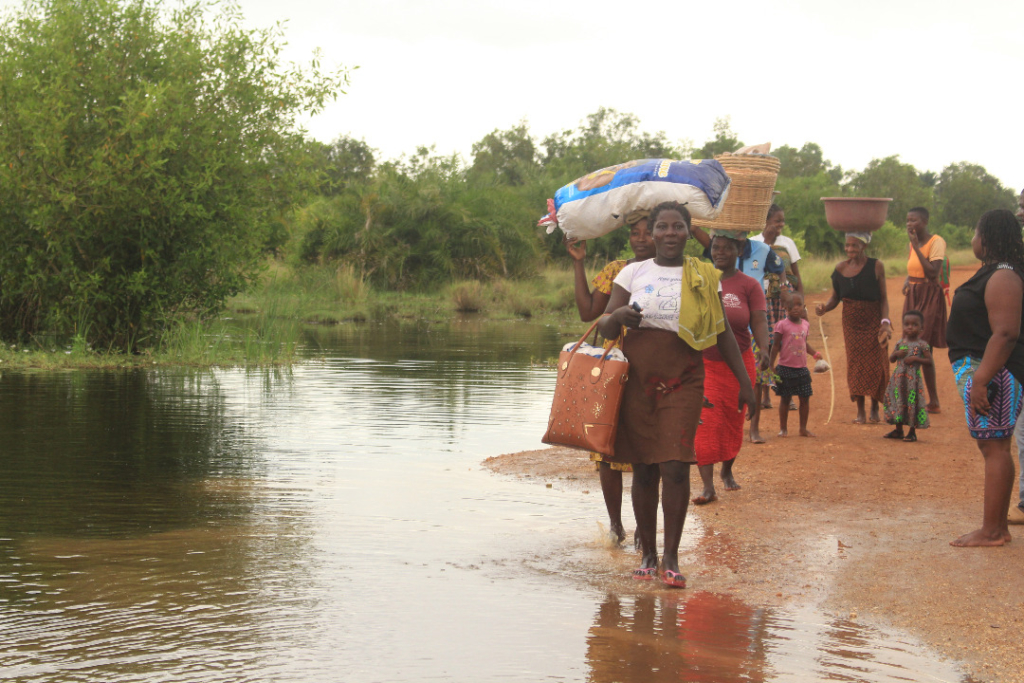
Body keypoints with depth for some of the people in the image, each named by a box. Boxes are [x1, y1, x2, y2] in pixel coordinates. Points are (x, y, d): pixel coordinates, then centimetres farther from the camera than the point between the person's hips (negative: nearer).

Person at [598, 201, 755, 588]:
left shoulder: (704, 277, 7)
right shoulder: (633, 273, 7)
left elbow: (722, 334, 12)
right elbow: (604, 327, 4)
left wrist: (744, 380, 9)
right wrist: (618, 316, -19)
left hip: (683, 382, -1)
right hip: (637, 381, 1)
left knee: (675, 467, -11)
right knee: (643, 469, 4)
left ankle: (671, 557, -3)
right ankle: (648, 553, 15)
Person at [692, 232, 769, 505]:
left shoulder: (749, 285, 0)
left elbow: (759, 321, -9)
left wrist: (764, 348, -26)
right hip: (702, 362, 0)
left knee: (733, 421, 11)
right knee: (704, 422, -12)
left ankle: (727, 471, 35)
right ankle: (708, 487, -14)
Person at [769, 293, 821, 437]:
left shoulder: (805, 324, 7)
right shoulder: (782, 325, -9)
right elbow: (776, 346, -6)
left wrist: (815, 354, 9)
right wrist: (771, 365, -8)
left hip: (802, 368, 5)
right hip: (785, 368, -5)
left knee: (805, 398, 6)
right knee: (785, 398, 3)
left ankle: (803, 428, 17)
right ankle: (783, 428, 14)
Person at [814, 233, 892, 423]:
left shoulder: (876, 266, -5)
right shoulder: (840, 268, 1)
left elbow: (883, 297, -4)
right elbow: (835, 297, 6)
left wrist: (885, 322, -14)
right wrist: (824, 307, -15)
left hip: (873, 321, -2)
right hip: (851, 322, 2)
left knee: (876, 364, -1)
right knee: (856, 364, 1)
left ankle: (875, 408, 16)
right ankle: (860, 411, 7)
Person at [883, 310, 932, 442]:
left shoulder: (922, 345, -5)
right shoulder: (900, 343, 10)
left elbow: (929, 361, -8)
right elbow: (891, 360, 13)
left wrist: (915, 358, -18)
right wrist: (896, 354, -8)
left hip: (913, 378, -5)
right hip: (899, 377, 5)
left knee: (912, 403, -3)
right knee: (897, 401, 10)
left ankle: (912, 432, 8)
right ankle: (898, 430, 22)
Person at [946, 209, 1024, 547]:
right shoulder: (995, 272, 16)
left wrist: (980, 380, -29)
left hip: (991, 370, -11)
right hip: (978, 367, 11)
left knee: (994, 447, -9)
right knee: (994, 447, 13)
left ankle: (992, 531, -7)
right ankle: (997, 527, 18)